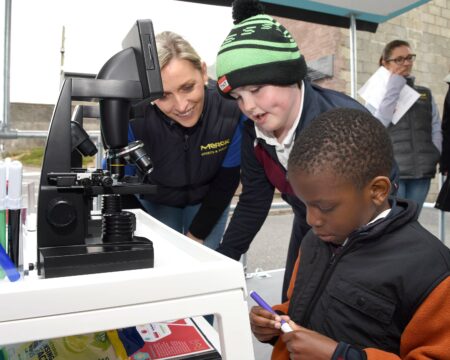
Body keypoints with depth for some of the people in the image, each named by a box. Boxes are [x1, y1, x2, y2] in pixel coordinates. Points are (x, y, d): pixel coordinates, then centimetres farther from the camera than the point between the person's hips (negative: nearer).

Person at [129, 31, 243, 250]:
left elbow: (227, 180, -16)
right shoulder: (135, 119, -33)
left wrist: (196, 235, -9)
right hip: (154, 202, 0)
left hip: (209, 200, 1)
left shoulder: (231, 108, -30)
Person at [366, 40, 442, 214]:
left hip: (422, 170, 4)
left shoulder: (425, 93, 16)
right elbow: (379, 122, -14)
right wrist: (395, 85, -9)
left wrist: (434, 156, 0)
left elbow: (436, 129, 15)